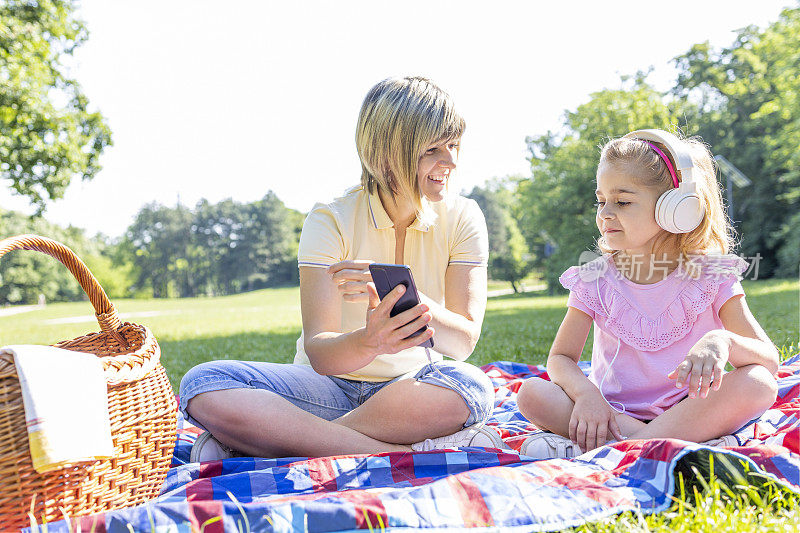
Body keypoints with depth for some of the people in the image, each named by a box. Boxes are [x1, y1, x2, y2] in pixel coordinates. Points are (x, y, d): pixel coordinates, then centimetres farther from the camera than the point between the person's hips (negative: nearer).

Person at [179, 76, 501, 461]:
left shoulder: (461, 218, -4)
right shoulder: (330, 221, -11)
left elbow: (464, 340, -14)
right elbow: (320, 353, -20)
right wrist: (370, 342, -43)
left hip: (413, 385, 2)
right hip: (332, 384, -1)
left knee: (473, 387, -36)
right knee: (203, 386, -25)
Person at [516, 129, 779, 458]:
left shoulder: (710, 275, -5)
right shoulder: (595, 280, 0)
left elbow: (770, 361, -10)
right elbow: (561, 357, -1)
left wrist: (723, 341, -34)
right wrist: (585, 393, -24)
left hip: (690, 412, 0)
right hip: (614, 414, 1)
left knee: (758, 385, -30)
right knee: (531, 393, -23)